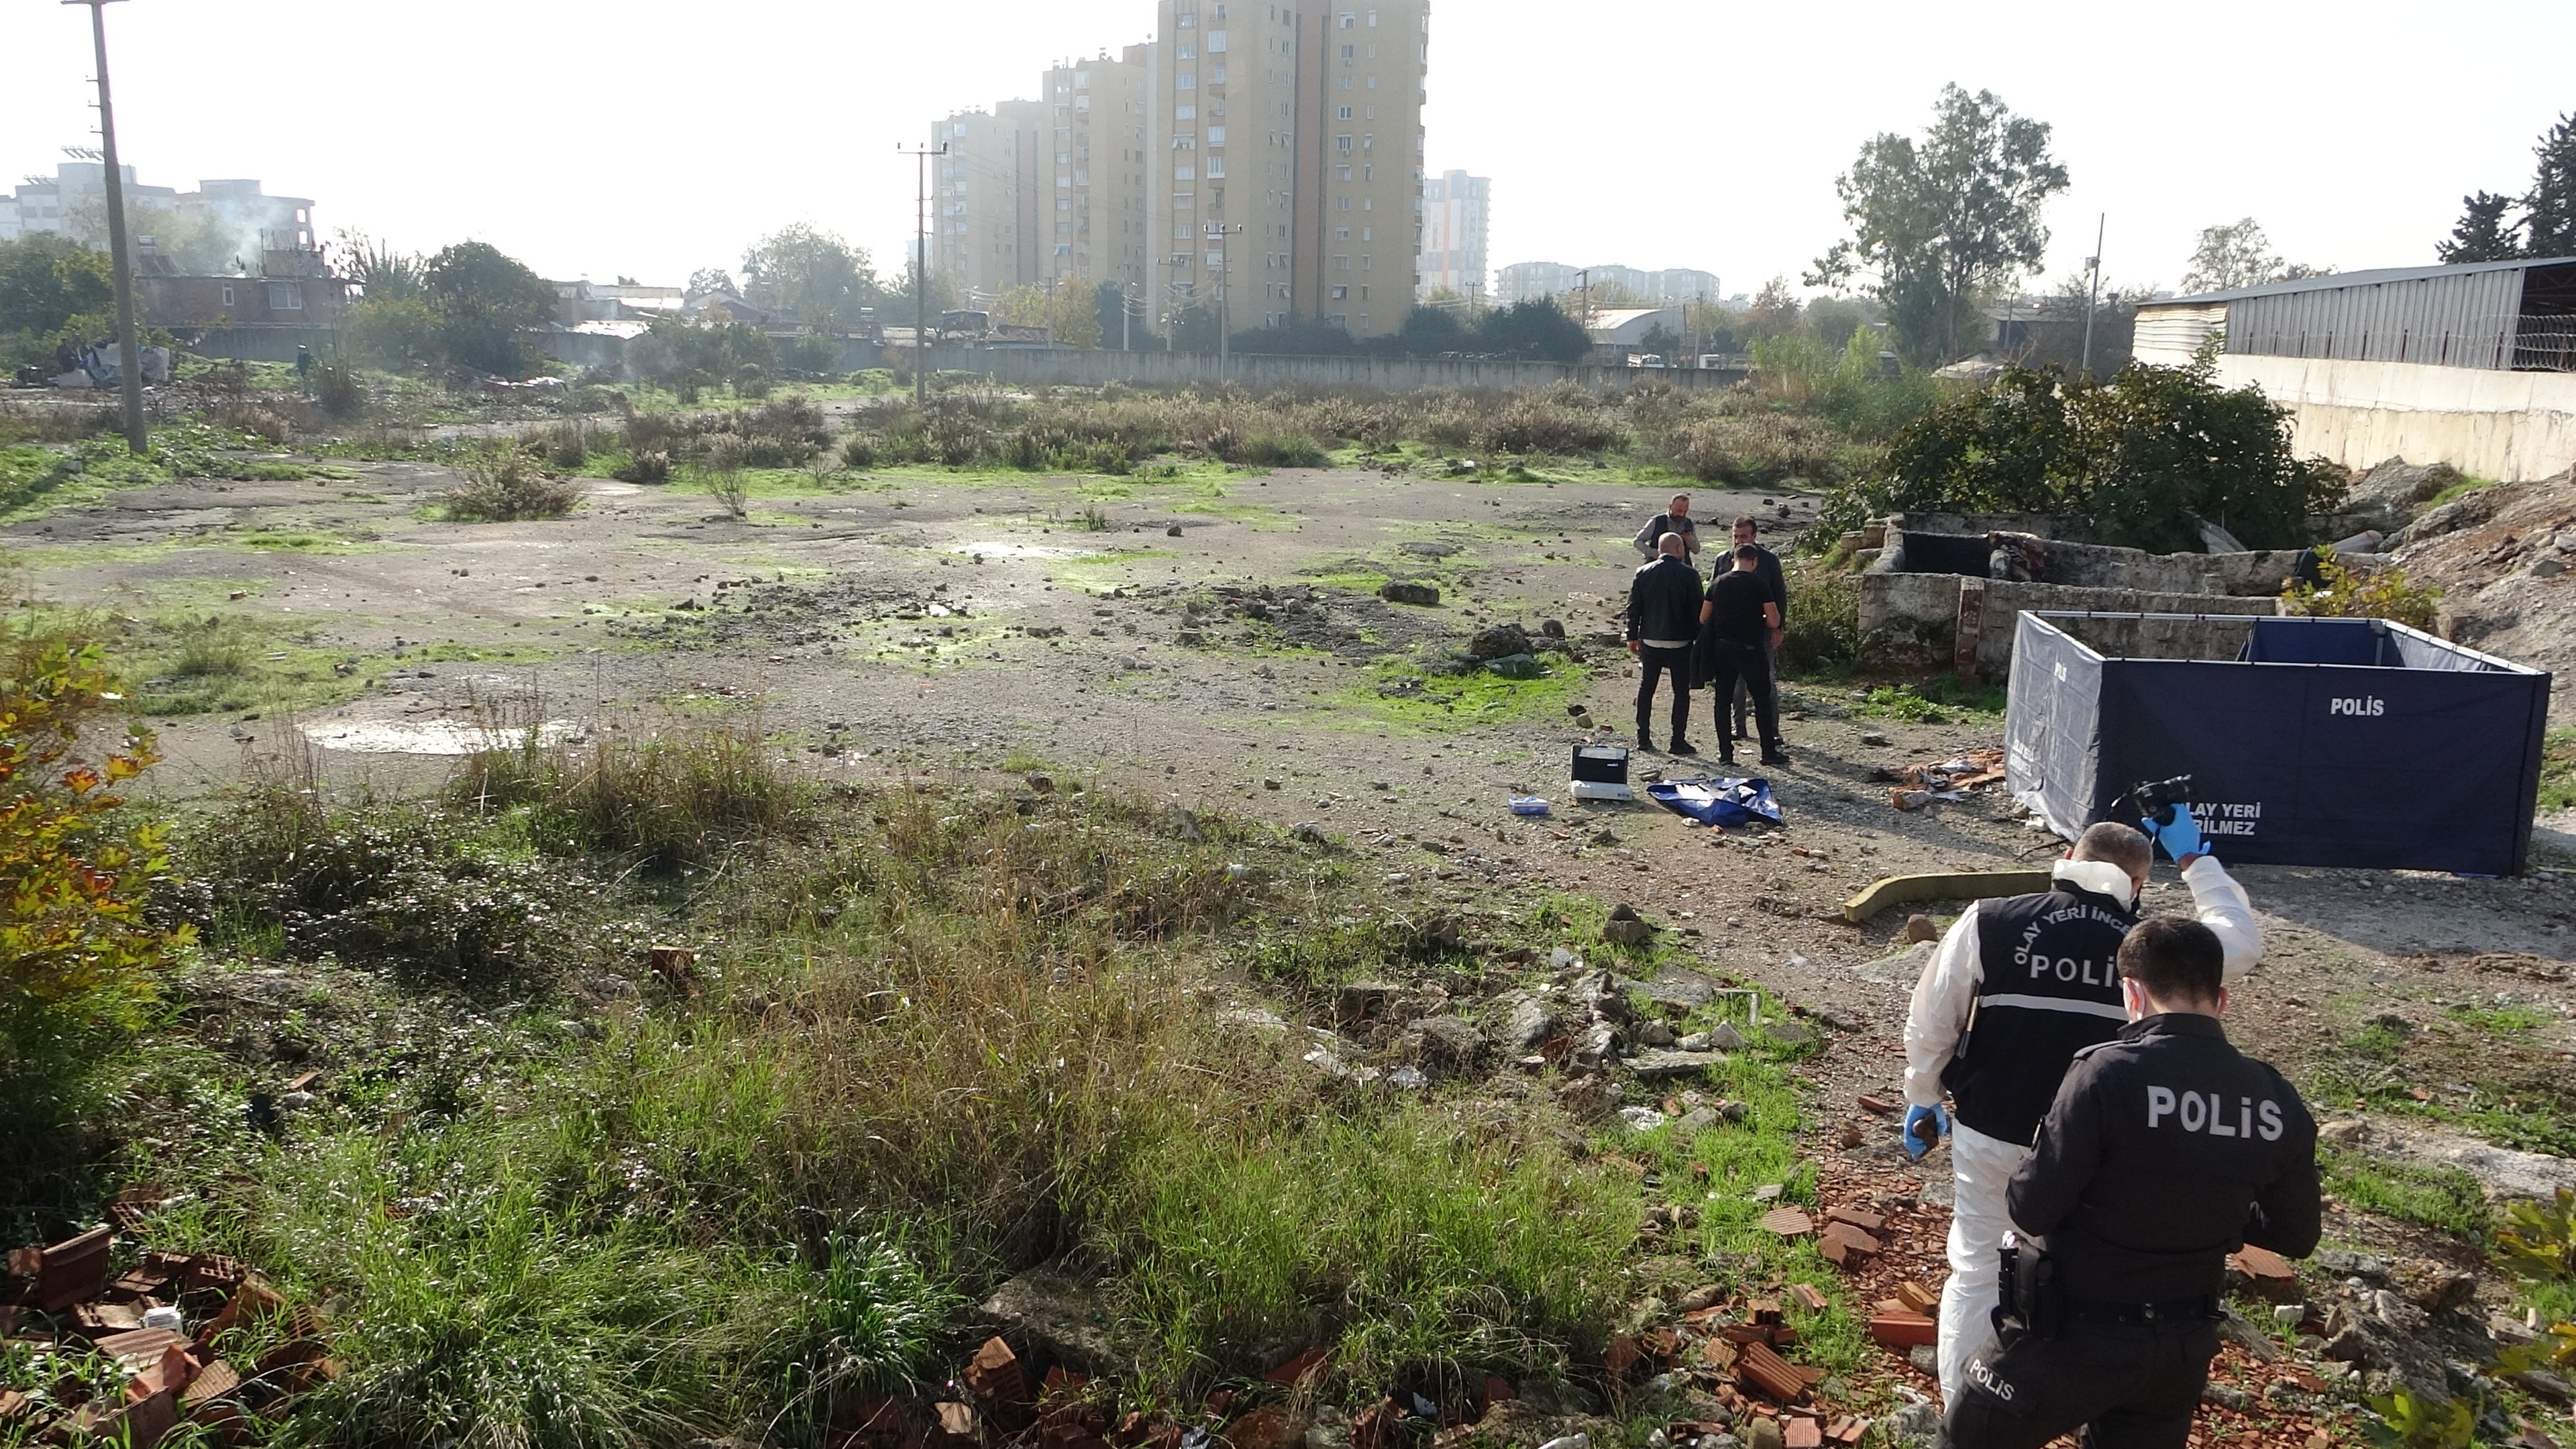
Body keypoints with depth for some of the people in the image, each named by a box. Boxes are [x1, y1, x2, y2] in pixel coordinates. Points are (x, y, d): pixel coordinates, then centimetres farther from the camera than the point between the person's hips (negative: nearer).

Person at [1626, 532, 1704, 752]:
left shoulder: (1643, 573, 0)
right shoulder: (1689, 574, -8)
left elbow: (1633, 607, 3)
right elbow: (1697, 609, -7)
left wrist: (1633, 637, 11)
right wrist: (1698, 638, 3)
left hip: (1650, 640, 3)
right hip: (1680, 642, -3)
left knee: (1646, 688, 14)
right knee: (1681, 692, 5)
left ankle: (1643, 738, 15)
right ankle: (1678, 741, 4)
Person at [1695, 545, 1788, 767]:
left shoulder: (1717, 583, 3)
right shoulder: (1759, 585, -8)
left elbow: (1703, 618, 8)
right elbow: (1774, 622, -8)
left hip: (1721, 648, 3)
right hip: (1750, 649, -3)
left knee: (1723, 700, 9)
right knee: (1762, 700, 7)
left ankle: (1725, 753, 8)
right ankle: (1769, 752, 10)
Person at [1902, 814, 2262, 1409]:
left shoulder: (1989, 922, -8)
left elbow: (1931, 1020, -3)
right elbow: (2242, 941, 12)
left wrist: (1923, 1098, 12)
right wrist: (2194, 859, 18)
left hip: (1986, 1135, 0)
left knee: (1975, 1273, 16)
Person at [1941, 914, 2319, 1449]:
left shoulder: (2107, 1074, -25)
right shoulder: (2280, 1105, -8)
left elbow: (2032, 1209, -22)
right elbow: (2296, 1237, 5)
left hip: (2075, 1338, -5)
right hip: (2184, 1346, 5)